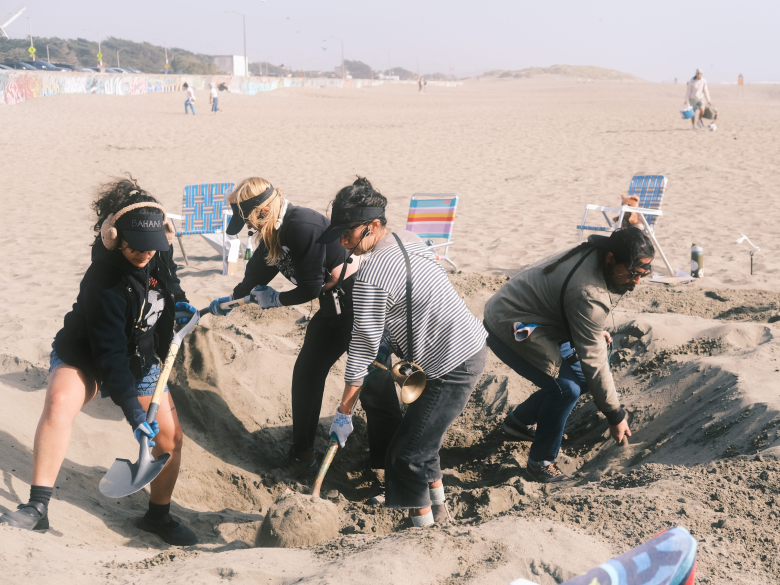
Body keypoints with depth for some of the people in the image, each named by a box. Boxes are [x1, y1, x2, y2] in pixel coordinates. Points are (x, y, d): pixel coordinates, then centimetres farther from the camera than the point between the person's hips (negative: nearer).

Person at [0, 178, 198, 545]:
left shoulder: (159, 253, -12)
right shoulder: (104, 284, -33)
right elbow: (110, 356, -33)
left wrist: (178, 298, 0)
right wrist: (132, 411, -35)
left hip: (140, 359, 6)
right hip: (85, 357, -6)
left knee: (170, 437, -1)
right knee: (59, 402, -37)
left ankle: (158, 516, 23)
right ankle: (37, 508, -33)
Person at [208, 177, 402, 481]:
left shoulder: (302, 226, -26)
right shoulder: (273, 234, 3)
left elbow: (310, 289, -22)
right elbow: (257, 273, 23)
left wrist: (274, 300, -5)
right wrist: (229, 299, 34)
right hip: (332, 308, 10)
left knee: (375, 390, -5)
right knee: (305, 375, 15)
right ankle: (303, 455, 32)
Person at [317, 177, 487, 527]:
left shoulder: (370, 278, -22)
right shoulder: (409, 239, 6)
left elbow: (362, 350, -19)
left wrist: (343, 413, -12)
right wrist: (392, 339, 11)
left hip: (453, 368, -10)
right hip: (473, 345, 10)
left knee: (408, 452, -3)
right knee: (423, 434, 24)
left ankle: (421, 525, 8)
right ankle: (437, 506, 39)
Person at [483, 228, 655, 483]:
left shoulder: (591, 253, -5)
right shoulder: (589, 295, -33)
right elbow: (594, 362, -27)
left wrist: (595, 331, 8)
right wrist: (616, 416, -19)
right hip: (509, 329, -10)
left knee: (580, 375, 12)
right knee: (565, 387, -23)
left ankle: (520, 421, 29)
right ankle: (540, 462, -5)